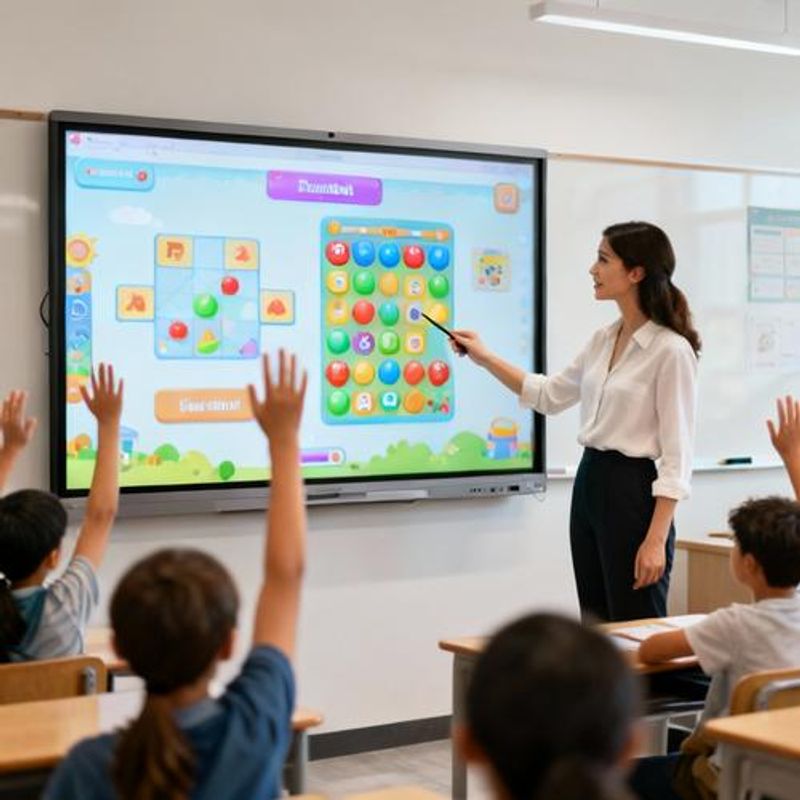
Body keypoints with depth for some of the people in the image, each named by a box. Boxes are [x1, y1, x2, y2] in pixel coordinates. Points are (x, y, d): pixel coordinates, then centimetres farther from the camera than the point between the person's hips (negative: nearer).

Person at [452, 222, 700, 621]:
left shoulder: (671, 350, -15)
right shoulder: (603, 340, 9)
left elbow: (677, 456, -16)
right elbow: (549, 395, 23)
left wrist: (657, 539, -20)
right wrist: (486, 358, 17)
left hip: (633, 491, -8)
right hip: (589, 482, 8)